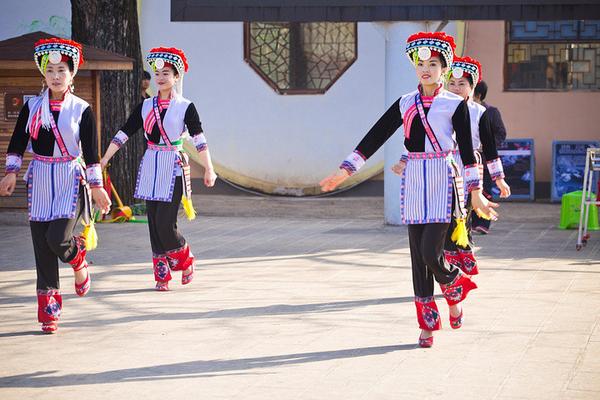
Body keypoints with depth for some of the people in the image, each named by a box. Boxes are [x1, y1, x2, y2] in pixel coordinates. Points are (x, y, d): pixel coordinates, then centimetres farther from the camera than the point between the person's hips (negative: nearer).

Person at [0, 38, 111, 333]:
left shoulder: (82, 109, -1)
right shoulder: (32, 106, 5)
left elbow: (91, 151, -1)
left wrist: (96, 186, -3)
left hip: (70, 180, -3)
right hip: (40, 181, 3)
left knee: (57, 238, -20)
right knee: (42, 248, 1)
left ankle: (79, 258, 18)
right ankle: (49, 311, 10)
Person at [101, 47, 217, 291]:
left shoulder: (185, 107, -2)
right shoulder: (146, 106, 9)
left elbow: (199, 140, -8)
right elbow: (123, 134, 7)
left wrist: (209, 169, -16)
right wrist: (104, 160, 3)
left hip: (173, 167, -4)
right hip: (150, 166, 4)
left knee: (165, 223, -11)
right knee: (154, 223, 4)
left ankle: (186, 262, 15)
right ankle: (162, 275, 12)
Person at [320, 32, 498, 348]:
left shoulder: (455, 105, -1)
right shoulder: (405, 104, 9)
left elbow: (466, 150, -3)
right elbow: (375, 137, 7)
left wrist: (476, 194, -7)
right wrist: (344, 171, 3)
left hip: (443, 182, -4)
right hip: (413, 182, 4)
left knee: (431, 252, -14)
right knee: (418, 255, 4)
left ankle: (455, 291, 19)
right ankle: (428, 324, 13)